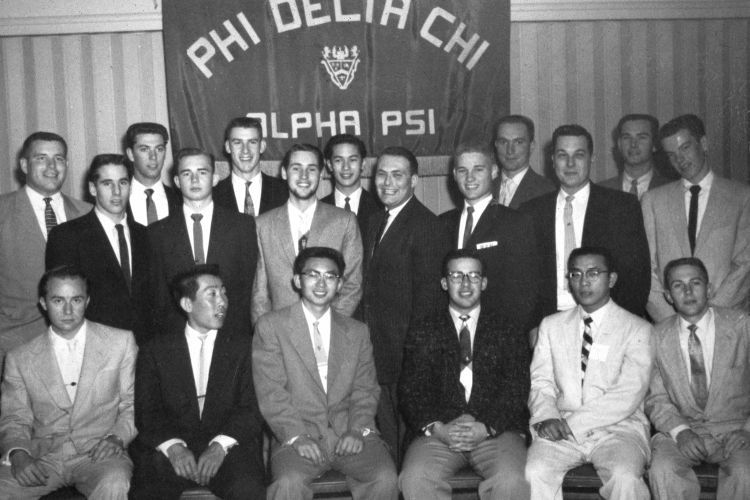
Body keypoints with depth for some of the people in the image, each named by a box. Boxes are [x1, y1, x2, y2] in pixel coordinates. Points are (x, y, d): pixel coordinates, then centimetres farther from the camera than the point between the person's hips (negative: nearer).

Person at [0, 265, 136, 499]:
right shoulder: (19, 358, 11)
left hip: (98, 454, -1)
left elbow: (133, 405, 10)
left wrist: (117, 437, -9)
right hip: (41, 457, 1)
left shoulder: (121, 342, 8)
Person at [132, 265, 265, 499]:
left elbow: (251, 409, 1)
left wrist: (220, 445, -15)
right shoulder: (155, 350, 10)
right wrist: (173, 447, -16)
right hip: (169, 448, 0)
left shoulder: (242, 345, 10)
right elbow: (147, 412, 3)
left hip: (227, 446, 0)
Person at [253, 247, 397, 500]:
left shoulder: (357, 332, 17)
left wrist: (358, 430, -7)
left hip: (348, 433, 3)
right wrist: (296, 436, -15)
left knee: (386, 478, -23)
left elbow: (365, 389, 11)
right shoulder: (270, 326, 5)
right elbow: (270, 391, -3)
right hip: (297, 434, -2)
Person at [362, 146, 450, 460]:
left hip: (410, 353, -8)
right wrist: (368, 338, 9)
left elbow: (426, 294, -16)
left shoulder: (426, 226, -13)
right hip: (380, 352, 8)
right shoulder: (376, 222, 15)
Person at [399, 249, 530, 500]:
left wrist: (486, 427, -13)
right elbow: (410, 392, 6)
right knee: (416, 478, -29)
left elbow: (516, 390, 3)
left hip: (497, 430, 0)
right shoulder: (422, 333, 14)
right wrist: (435, 428, -12)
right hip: (437, 431, 1)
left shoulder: (509, 331, 13)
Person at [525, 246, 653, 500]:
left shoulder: (637, 329, 3)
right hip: (561, 430, 2)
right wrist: (547, 417, -13)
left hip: (618, 428, -2)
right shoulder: (551, 325, 15)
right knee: (535, 472, -27)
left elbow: (628, 396, -7)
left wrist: (572, 423, -15)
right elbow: (540, 382, 9)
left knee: (625, 476, -32)